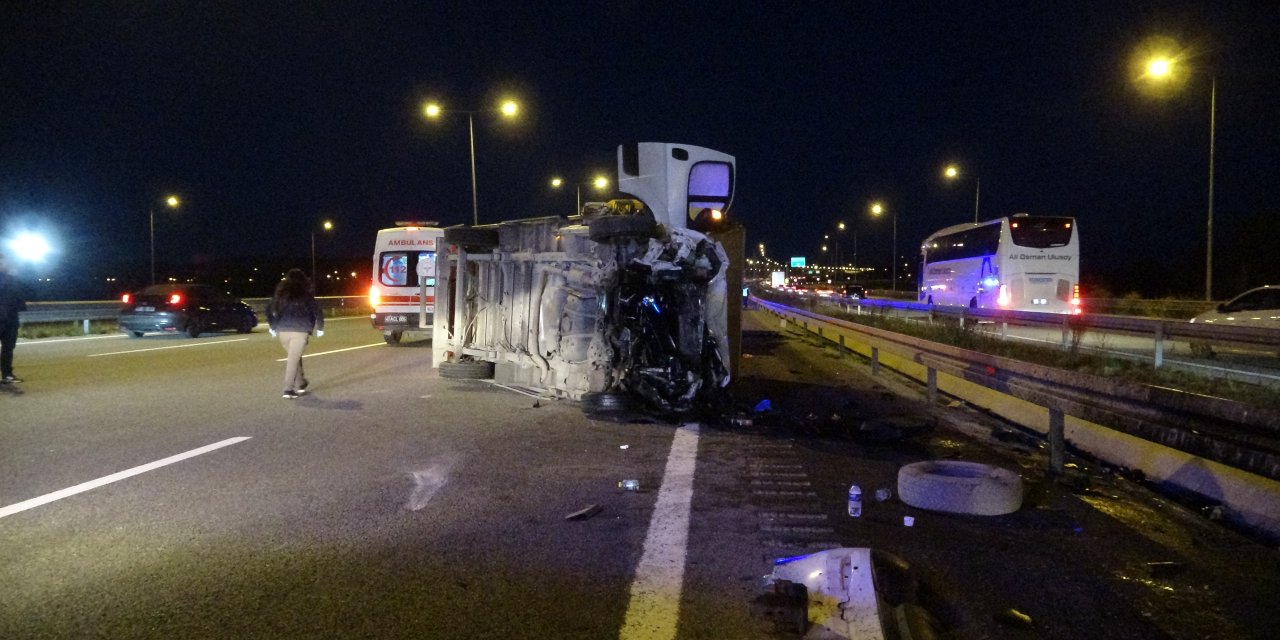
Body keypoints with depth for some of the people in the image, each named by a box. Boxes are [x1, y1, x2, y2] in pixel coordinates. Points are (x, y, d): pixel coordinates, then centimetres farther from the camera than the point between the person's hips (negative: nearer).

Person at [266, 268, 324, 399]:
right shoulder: (306, 295, 1)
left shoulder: (280, 293, 10)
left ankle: (300, 384, 28)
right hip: (300, 331, -4)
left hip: (282, 331, 4)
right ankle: (288, 390, -9)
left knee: (294, 357, 20)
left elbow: (269, 310, 10)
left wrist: (273, 326, 19)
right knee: (293, 360, -3)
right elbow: (317, 312, -3)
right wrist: (319, 328, 10)